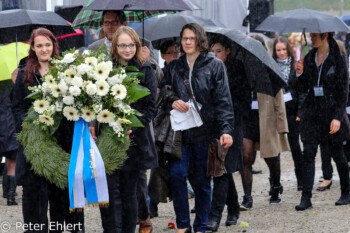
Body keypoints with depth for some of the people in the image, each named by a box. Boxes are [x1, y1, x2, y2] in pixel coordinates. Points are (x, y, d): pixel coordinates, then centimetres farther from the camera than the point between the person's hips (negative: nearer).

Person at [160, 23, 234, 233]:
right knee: (177, 175, -11)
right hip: (180, 131, 2)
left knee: (202, 180, 4)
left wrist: (226, 129, -15)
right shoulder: (174, 66, 12)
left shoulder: (215, 65, 2)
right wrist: (172, 103, -7)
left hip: (205, 131, -2)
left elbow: (223, 101, -4)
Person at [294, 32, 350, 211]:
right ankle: (306, 197, -8)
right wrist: (300, 74, -8)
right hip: (312, 112, 4)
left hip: (331, 112, -4)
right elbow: (303, 88, 11)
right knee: (308, 154, -6)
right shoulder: (309, 59, 9)